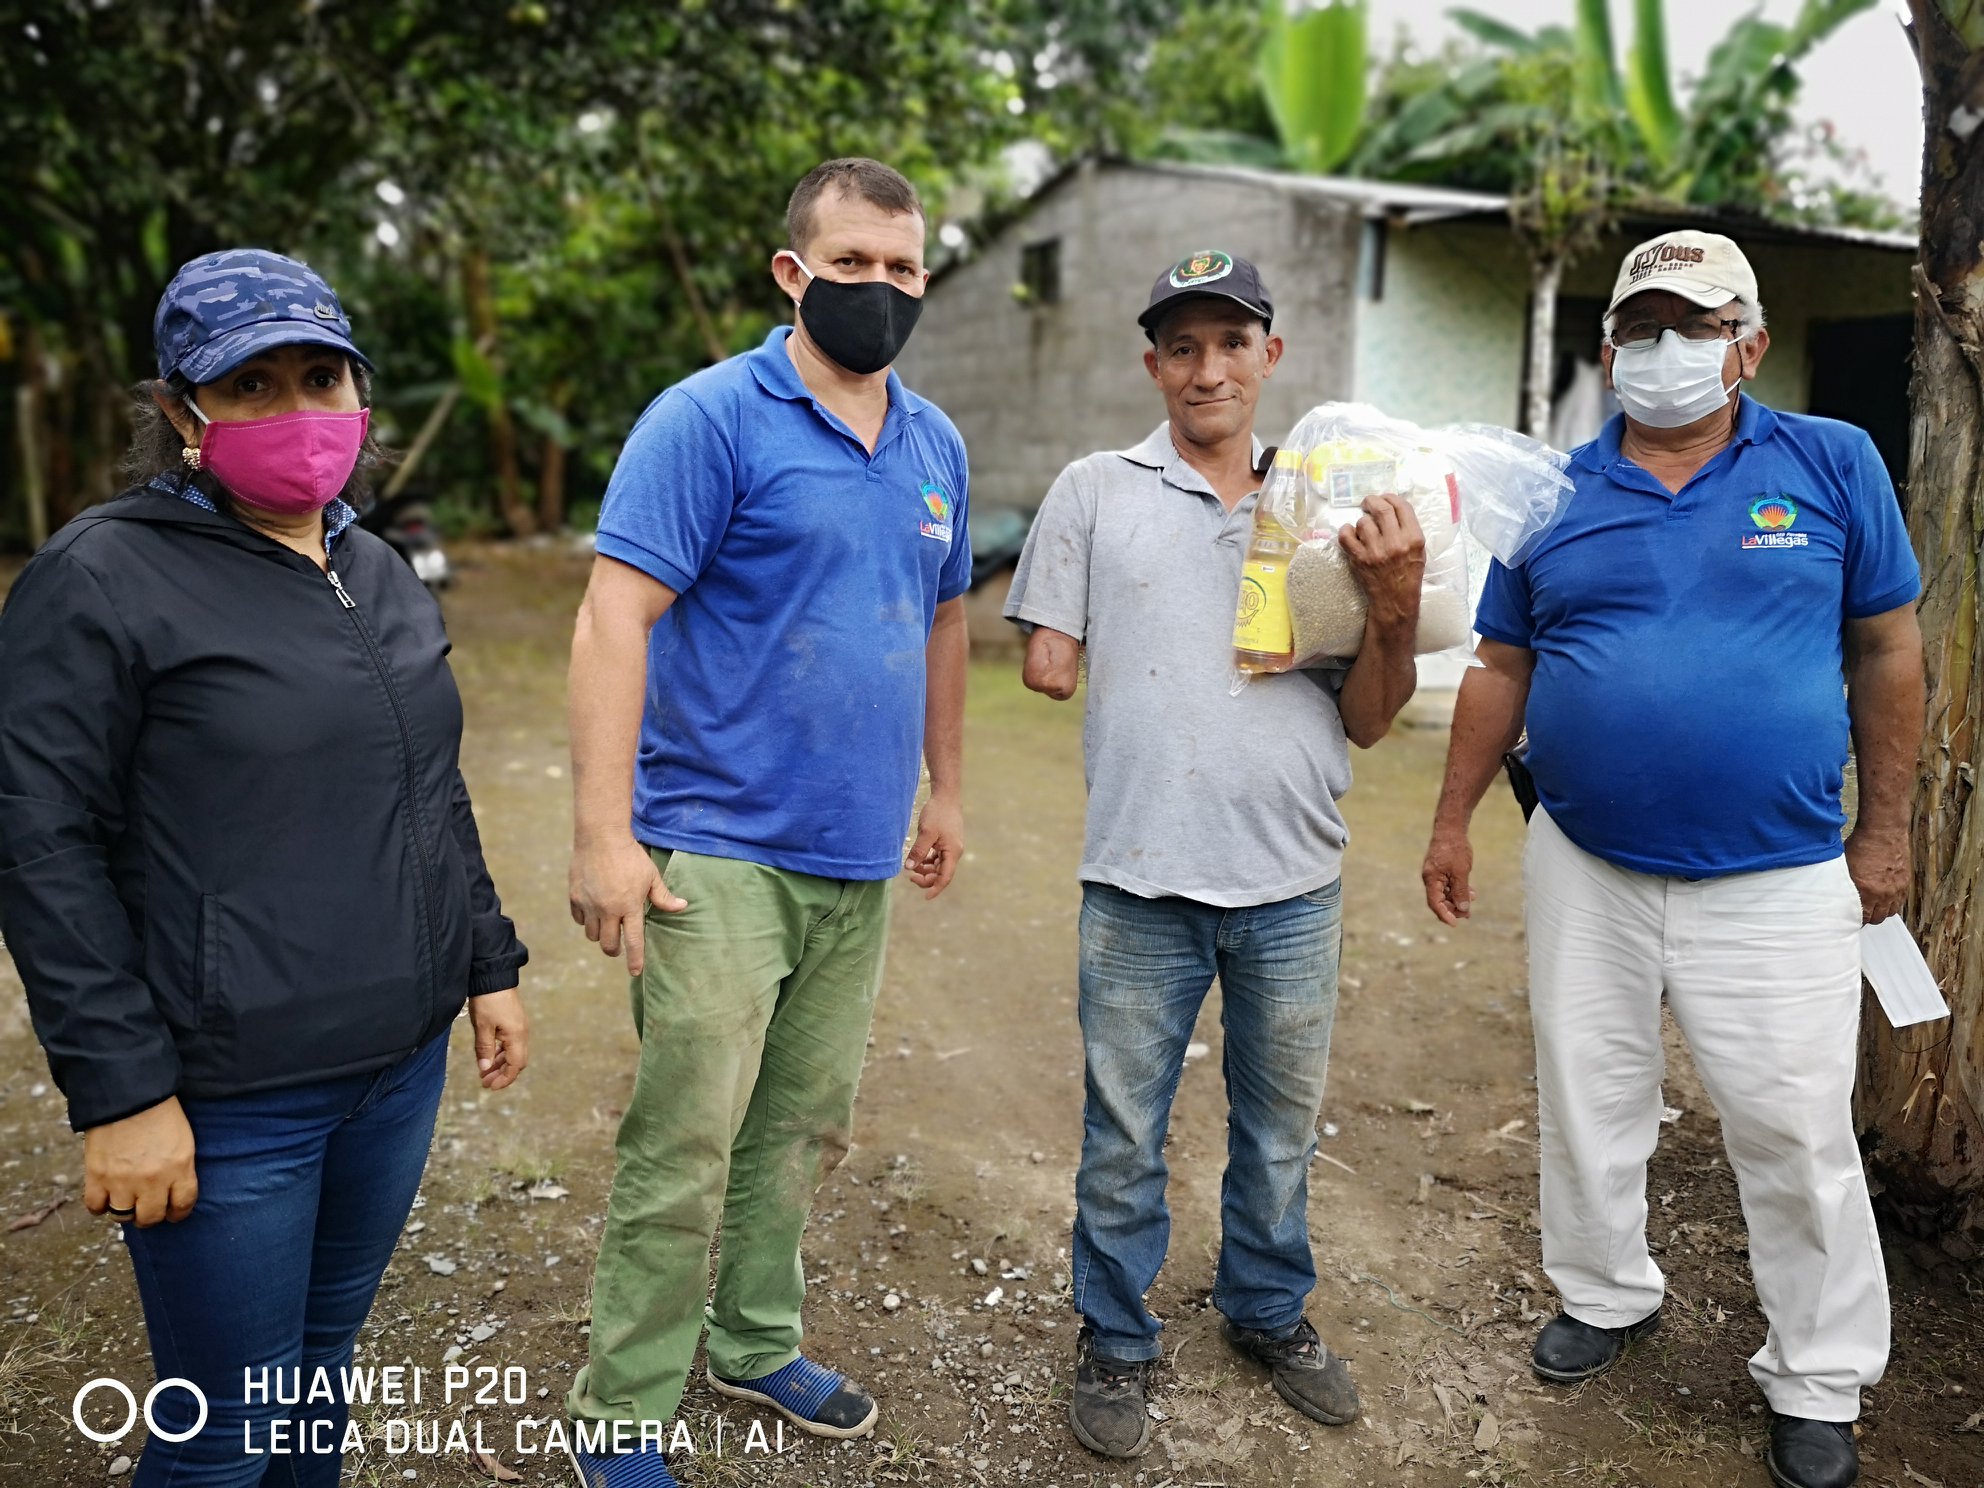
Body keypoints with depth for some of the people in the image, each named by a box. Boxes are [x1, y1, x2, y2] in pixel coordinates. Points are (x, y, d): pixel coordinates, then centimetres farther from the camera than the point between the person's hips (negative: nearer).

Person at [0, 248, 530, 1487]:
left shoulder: (381, 574, 10)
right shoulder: (102, 581, -11)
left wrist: (490, 964, 15)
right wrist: (119, 1091, -15)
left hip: (400, 1064, 6)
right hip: (230, 1102, -6)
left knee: (324, 1367, 20)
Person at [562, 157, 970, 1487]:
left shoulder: (936, 445, 12)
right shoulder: (712, 418, -9)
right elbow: (615, 619, -15)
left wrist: (947, 791, 21)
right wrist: (604, 835, -21)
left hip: (861, 859, 7)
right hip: (721, 854, -6)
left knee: (806, 1129, 17)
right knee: (684, 1146, 0)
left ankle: (757, 1342, 36)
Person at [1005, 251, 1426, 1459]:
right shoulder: (1097, 493, 1)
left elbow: (1369, 722, 3)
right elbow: (1049, 665, 3)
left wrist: (1397, 608, -12)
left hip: (1294, 886, 3)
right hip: (1141, 883, -2)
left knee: (1282, 1128, 19)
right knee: (1123, 1135, 11)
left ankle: (1271, 1312, 42)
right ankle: (1117, 1342, 33)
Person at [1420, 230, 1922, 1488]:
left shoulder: (1833, 465, -1)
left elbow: (1886, 650, 2)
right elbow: (1502, 670, 6)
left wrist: (1886, 830, 1)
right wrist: (1454, 822, 5)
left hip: (1778, 879, -2)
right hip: (1585, 871, 2)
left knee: (1798, 1135, 6)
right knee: (1589, 1105, 16)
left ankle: (1821, 1382, 27)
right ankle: (1606, 1293, 40)